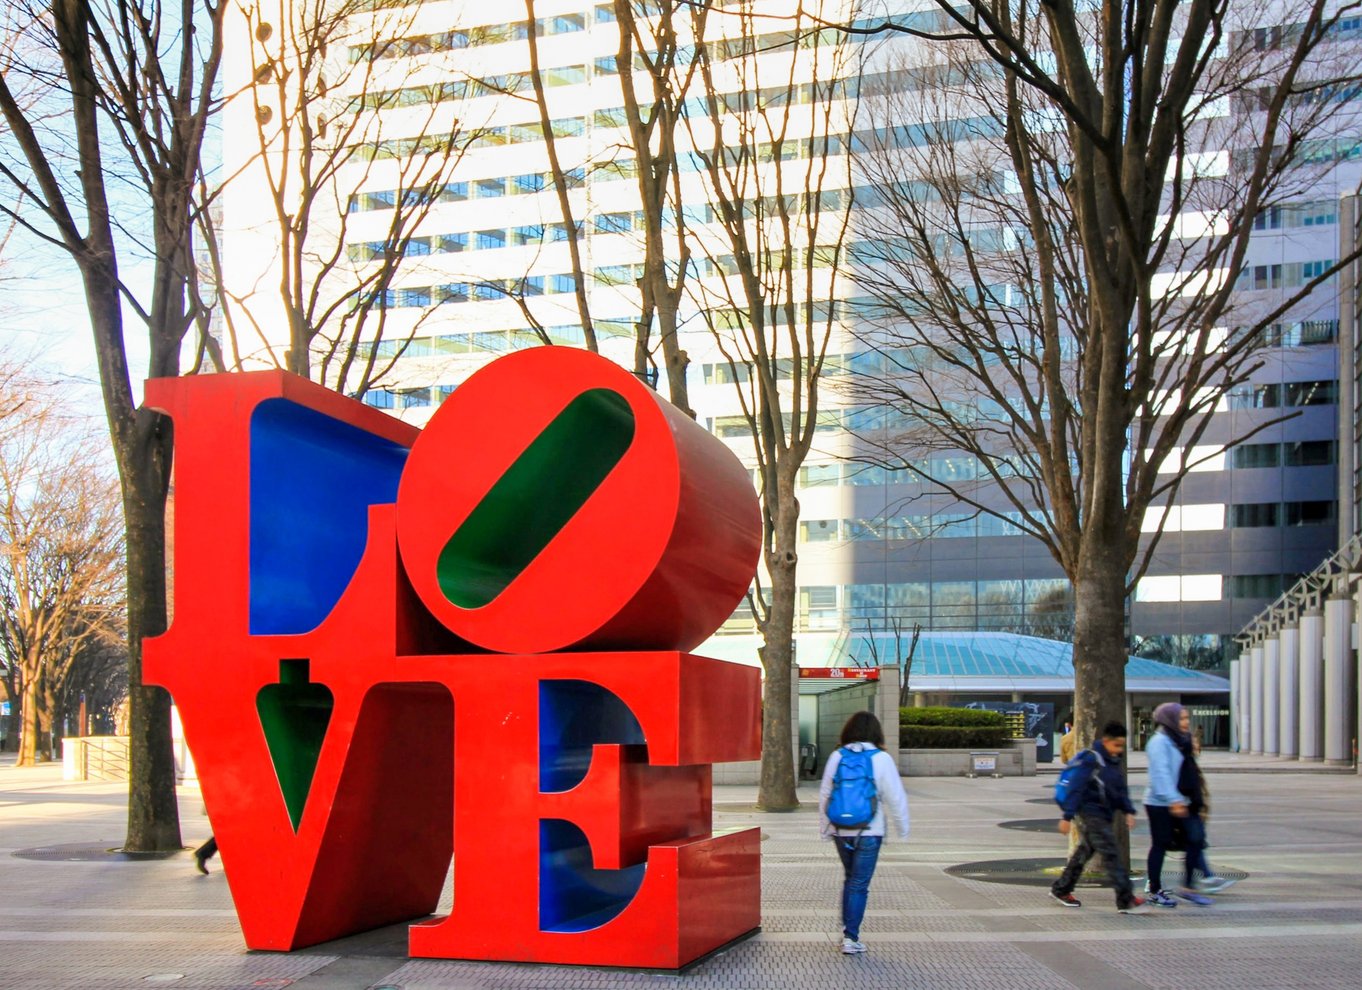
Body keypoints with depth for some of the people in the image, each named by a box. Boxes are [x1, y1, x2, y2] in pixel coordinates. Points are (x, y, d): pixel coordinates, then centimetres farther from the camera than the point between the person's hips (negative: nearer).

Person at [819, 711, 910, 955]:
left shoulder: (837, 757, 0)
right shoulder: (881, 759, -8)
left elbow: (824, 795, 4)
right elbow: (895, 797, -5)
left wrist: (826, 828, 16)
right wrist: (903, 828, 9)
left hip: (840, 831, 3)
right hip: (868, 832, -3)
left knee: (849, 879, 20)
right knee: (859, 885, 4)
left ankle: (847, 931, 22)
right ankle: (851, 938, 5)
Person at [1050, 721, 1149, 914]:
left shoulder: (1114, 762, 11)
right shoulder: (1091, 760, -15)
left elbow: (1121, 790, 18)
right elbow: (1077, 789, -18)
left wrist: (1128, 811, 4)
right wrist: (1067, 817, -20)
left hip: (1103, 815, 9)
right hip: (1090, 814, -9)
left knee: (1085, 852, 16)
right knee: (1111, 855, -11)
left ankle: (1061, 890, 28)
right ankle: (1126, 900, -11)